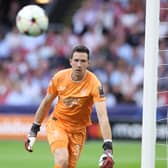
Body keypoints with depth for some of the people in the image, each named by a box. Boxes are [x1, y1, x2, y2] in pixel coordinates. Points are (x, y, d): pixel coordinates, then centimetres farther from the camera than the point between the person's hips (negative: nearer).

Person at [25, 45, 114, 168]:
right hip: (57, 124, 0)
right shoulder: (59, 77, -13)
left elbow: (102, 116, -29)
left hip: (78, 130, 0)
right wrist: (33, 130, 9)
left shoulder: (94, 83, -21)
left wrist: (108, 147, -39)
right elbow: (46, 103, 5)